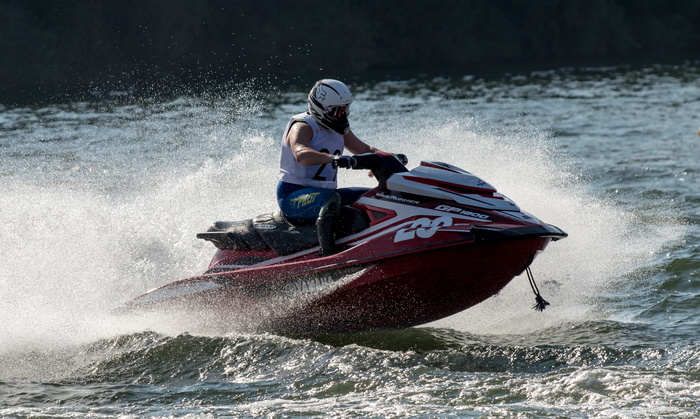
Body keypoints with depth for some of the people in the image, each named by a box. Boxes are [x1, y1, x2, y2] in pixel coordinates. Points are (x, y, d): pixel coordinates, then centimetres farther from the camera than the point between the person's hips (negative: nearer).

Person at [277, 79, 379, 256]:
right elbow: (301, 154, -35)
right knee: (331, 199, -39)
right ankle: (327, 253, -51)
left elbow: (364, 149, 24)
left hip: (324, 193, 9)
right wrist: (331, 158, -52)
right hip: (292, 196, -9)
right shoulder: (302, 126, -14)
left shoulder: (339, 129, 14)